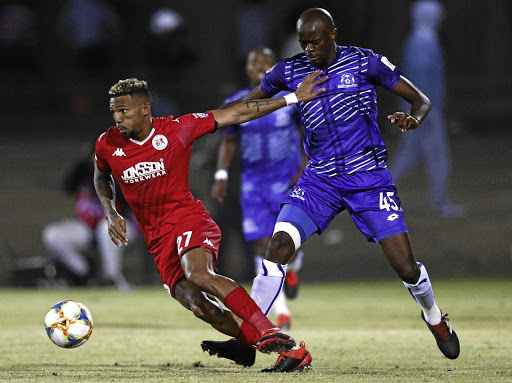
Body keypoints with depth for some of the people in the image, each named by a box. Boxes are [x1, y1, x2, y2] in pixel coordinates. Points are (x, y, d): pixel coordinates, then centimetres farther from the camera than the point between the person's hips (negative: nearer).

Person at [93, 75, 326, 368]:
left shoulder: (177, 129, -7)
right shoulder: (107, 145, 1)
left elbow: (237, 115, -2)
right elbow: (102, 177, 25)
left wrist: (293, 98, -1)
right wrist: (111, 214, 7)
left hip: (189, 220, -3)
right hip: (158, 240, 3)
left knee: (198, 274, -36)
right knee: (199, 306, -16)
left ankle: (269, 332, -35)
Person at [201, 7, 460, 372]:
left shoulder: (364, 62, -7)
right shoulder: (289, 71, 1)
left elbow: (421, 100, -3)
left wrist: (413, 119, -26)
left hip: (368, 178, -2)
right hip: (320, 179, 2)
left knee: (405, 266, -6)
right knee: (279, 244, -19)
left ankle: (434, 317, 28)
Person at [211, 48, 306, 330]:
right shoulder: (237, 104, 2)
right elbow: (229, 141, 15)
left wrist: (305, 170, -7)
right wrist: (221, 176, 4)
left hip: (287, 181, -2)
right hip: (253, 184, 2)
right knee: (263, 246, -6)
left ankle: (292, 268, 29)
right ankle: (281, 313, 3)